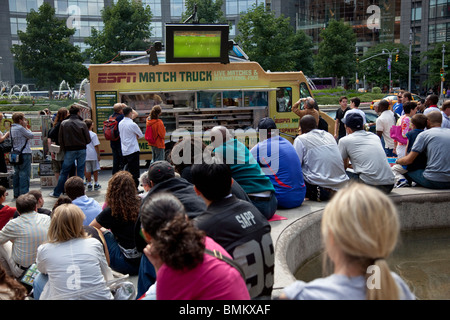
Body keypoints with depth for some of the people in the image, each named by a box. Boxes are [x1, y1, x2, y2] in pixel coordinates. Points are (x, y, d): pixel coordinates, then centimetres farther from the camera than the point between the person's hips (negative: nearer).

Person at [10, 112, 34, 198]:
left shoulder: (12, 128, 11)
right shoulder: (20, 128, -16)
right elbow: (31, 136, -10)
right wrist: (26, 127, 1)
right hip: (24, 153, -9)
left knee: (17, 174, 13)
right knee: (24, 174, -5)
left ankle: (16, 194, 19)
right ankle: (24, 194, -5)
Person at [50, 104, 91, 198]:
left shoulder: (63, 123, -4)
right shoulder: (82, 124, -7)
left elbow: (60, 139, -1)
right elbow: (88, 140, -5)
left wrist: (65, 149, 11)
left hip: (69, 151, 1)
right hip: (81, 150, 0)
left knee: (64, 172, 9)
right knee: (80, 172, 8)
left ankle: (57, 192, 16)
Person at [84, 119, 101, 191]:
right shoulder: (93, 134, -12)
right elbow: (96, 146, -13)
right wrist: (98, 155, -7)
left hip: (86, 155, 4)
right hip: (93, 155, -4)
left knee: (88, 170, 9)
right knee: (95, 169, 8)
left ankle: (89, 184, 13)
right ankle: (96, 184, 13)